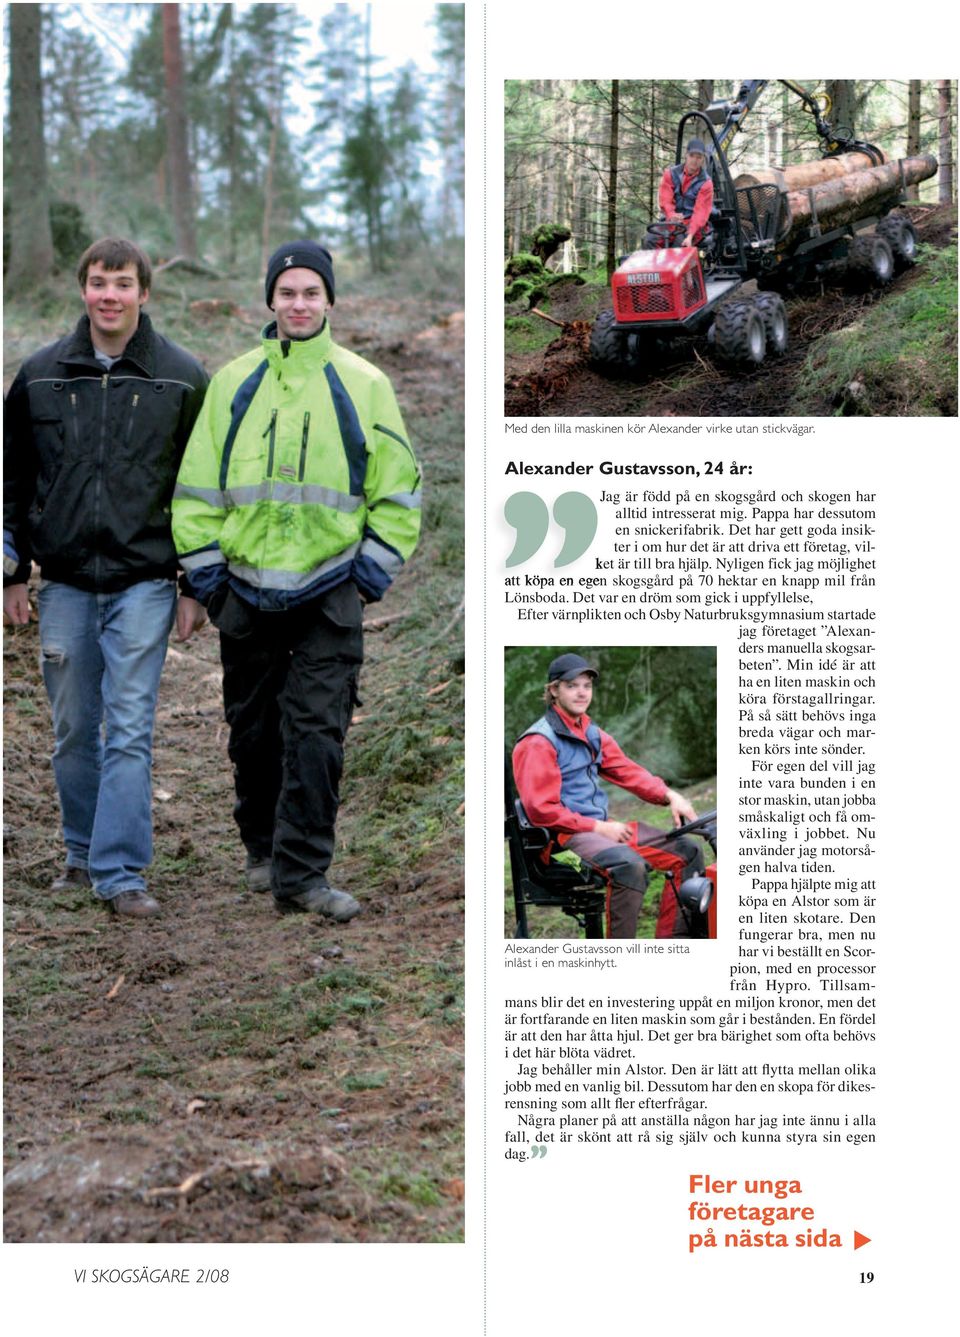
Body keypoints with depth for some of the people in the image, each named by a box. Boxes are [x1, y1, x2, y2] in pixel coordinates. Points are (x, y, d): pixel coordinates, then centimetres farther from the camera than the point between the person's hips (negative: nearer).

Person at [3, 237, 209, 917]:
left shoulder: (183, 377, 0)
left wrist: (196, 587, -1)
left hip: (144, 583, -2)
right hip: (64, 582, 3)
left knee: (130, 732, -6)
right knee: (74, 730, 10)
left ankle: (121, 871, -2)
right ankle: (84, 855, 26)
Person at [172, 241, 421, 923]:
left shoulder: (363, 385, 3)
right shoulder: (234, 382, 7)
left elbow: (398, 490, 7)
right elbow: (198, 484, 10)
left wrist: (372, 570, 1)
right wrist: (204, 567, 3)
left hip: (329, 592, -2)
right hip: (246, 586, 2)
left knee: (317, 733, -7)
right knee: (254, 730, 11)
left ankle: (302, 872, -4)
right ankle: (263, 848, 28)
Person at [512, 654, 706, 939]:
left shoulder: (592, 734, 17)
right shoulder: (538, 742, -10)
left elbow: (627, 771, 16)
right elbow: (541, 810, -16)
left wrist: (669, 796, -2)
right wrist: (599, 828, -17)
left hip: (600, 826, 9)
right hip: (562, 836, -9)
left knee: (687, 850, 6)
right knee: (630, 864, -37)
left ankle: (680, 938, 8)